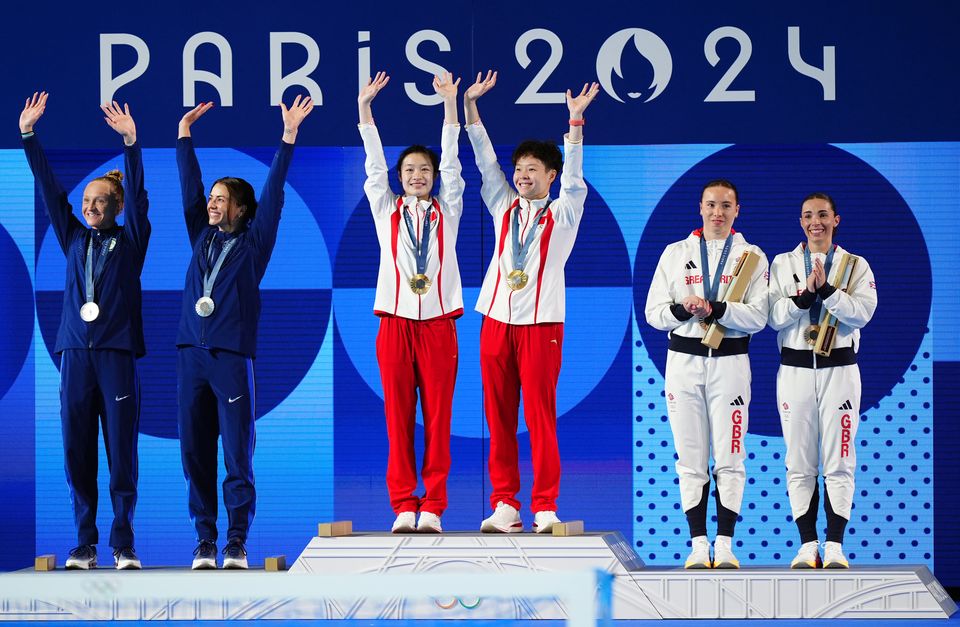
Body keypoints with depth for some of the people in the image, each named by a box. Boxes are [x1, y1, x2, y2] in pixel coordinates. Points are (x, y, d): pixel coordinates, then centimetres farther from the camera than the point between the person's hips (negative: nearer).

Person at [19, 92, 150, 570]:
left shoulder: (130, 241, 7)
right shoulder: (74, 239, 15)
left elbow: (137, 194, -5)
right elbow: (48, 188, 11)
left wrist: (131, 142, -17)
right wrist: (28, 134, 5)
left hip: (117, 353, -3)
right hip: (76, 352, 3)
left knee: (122, 451, -3)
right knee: (77, 451, 1)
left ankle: (123, 544, 0)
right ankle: (85, 543, 5)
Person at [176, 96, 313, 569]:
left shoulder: (254, 242, 6)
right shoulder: (202, 236, 15)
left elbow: (273, 193, -1)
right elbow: (189, 185, 16)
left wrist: (288, 137, -6)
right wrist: (185, 134, 14)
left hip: (233, 356, -4)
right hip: (192, 353, 4)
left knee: (238, 453, -4)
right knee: (195, 452, 2)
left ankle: (237, 542, -2)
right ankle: (205, 539, 5)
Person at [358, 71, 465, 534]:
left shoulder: (447, 211, 11)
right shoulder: (386, 210, 12)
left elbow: (451, 163, 5)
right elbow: (374, 165, 4)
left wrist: (450, 104, -2)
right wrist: (363, 108, -4)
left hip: (437, 323, 0)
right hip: (395, 322, 0)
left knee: (438, 417, -3)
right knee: (398, 417, -3)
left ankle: (433, 507, -2)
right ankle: (403, 506, -1)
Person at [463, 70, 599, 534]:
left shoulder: (563, 213, 5)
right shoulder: (504, 207, 14)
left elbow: (573, 176, -9)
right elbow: (484, 160, 9)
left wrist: (576, 121, -20)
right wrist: (469, 105, 1)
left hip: (541, 323, -4)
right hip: (497, 320, 4)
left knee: (540, 416, -6)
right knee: (498, 417, 2)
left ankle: (545, 507, -4)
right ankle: (505, 505, 5)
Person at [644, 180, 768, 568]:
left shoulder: (752, 256, 5)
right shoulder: (675, 253, 10)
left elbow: (758, 316, -7)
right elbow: (653, 313, 5)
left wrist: (715, 309, -19)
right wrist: (682, 308, -15)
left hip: (730, 362, -1)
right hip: (683, 361, 1)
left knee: (729, 459, -2)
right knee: (691, 459, 1)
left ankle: (725, 544, 1)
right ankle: (698, 544, 4)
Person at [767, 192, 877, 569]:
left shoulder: (856, 266, 5)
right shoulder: (783, 264, 8)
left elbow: (863, 312, -10)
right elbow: (774, 317, -3)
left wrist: (826, 289, -22)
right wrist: (805, 294, -19)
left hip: (839, 368, -1)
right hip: (795, 369, 1)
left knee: (839, 462, -2)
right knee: (799, 463, 1)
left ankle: (835, 546, 1)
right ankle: (807, 545, 5)